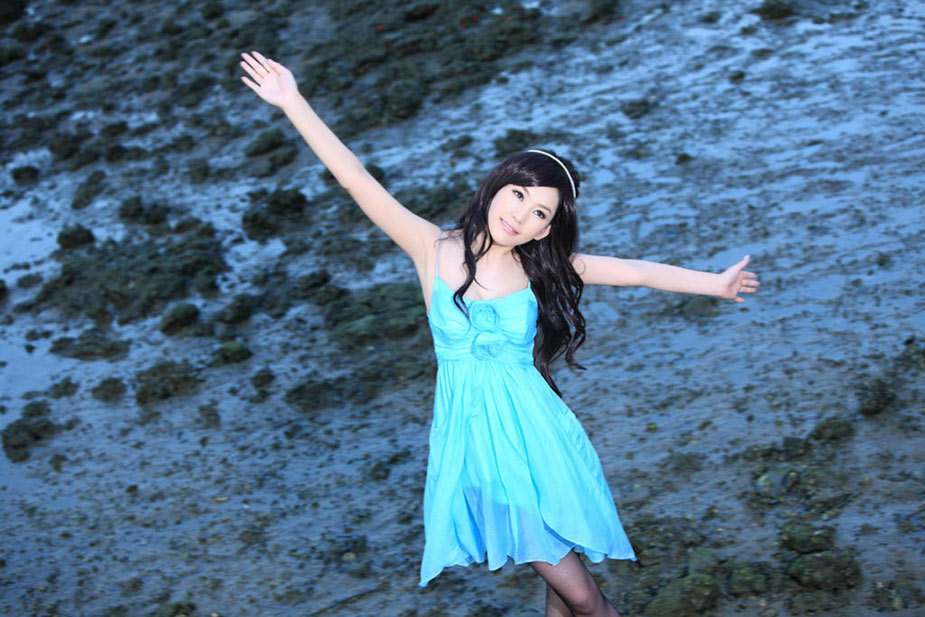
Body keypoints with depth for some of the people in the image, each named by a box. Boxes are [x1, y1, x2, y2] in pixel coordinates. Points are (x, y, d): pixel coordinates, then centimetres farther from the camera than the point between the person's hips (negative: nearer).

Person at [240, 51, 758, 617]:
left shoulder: (542, 267, 2)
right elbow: (357, 178, -8)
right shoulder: (434, 250, -4)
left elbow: (637, 270, 10)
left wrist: (713, 283, 13)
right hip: (475, 439, -2)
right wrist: (293, 103, -11)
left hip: (534, 437, 2)